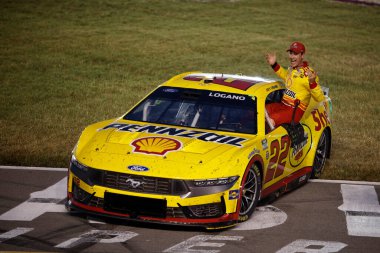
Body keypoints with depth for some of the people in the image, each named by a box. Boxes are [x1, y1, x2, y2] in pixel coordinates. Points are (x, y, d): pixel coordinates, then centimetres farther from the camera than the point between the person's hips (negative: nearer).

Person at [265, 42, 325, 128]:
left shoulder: (308, 74, -14)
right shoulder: (292, 69, 10)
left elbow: (320, 99, -17)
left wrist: (312, 83, -33)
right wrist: (274, 65, 26)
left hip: (296, 110, -8)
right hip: (283, 105, 8)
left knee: (270, 121, -30)